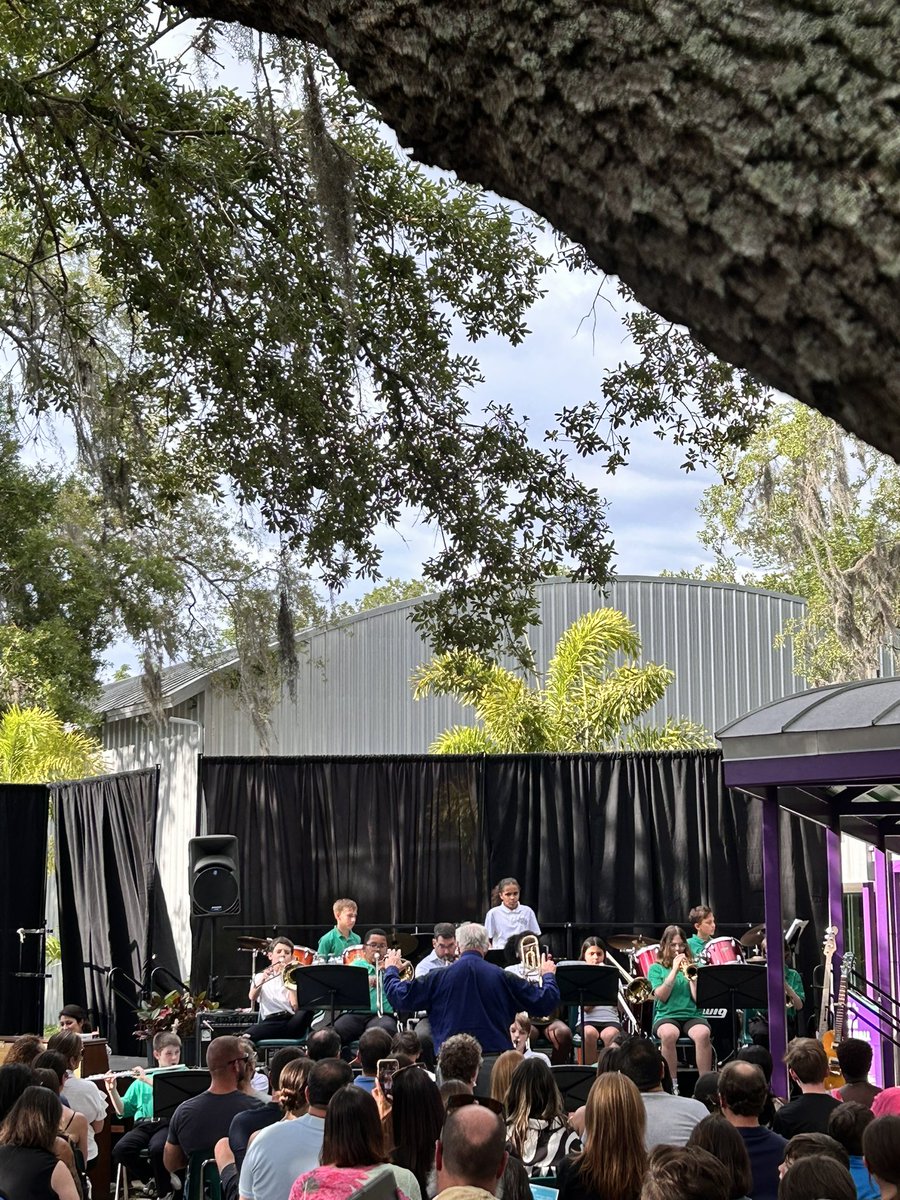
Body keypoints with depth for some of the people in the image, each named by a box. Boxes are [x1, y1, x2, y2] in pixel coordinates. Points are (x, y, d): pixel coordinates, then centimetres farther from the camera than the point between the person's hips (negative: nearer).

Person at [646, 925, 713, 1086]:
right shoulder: (656, 968, 13)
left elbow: (699, 999, 4)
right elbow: (661, 996, -4)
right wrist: (674, 970, -6)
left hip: (693, 1014, 1)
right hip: (667, 1015, -1)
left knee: (702, 1034, -36)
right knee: (668, 1034, -38)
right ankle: (672, 1084, -26)